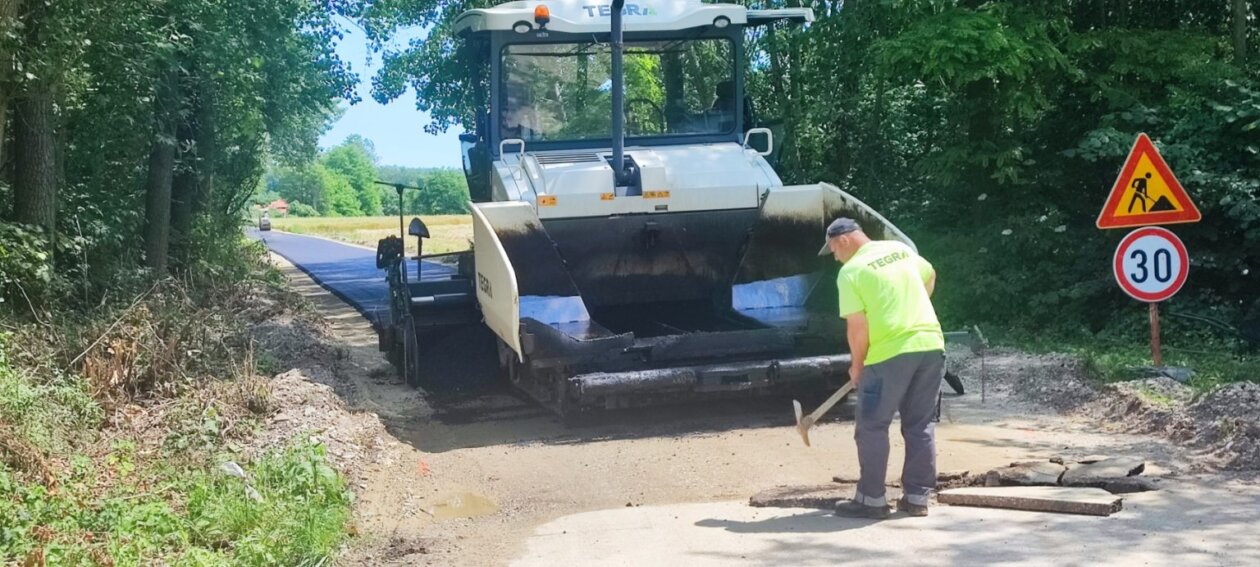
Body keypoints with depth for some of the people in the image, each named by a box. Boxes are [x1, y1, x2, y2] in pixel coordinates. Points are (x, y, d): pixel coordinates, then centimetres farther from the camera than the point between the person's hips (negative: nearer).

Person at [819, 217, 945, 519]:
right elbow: (930, 276, 32)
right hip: (930, 344, 7)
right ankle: (917, 497, 15)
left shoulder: (851, 271, -7)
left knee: (872, 428, 5)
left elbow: (858, 327, -11)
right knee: (921, 426, 12)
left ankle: (872, 499, 8)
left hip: (890, 353, -6)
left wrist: (857, 364, 3)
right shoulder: (900, 249, 13)